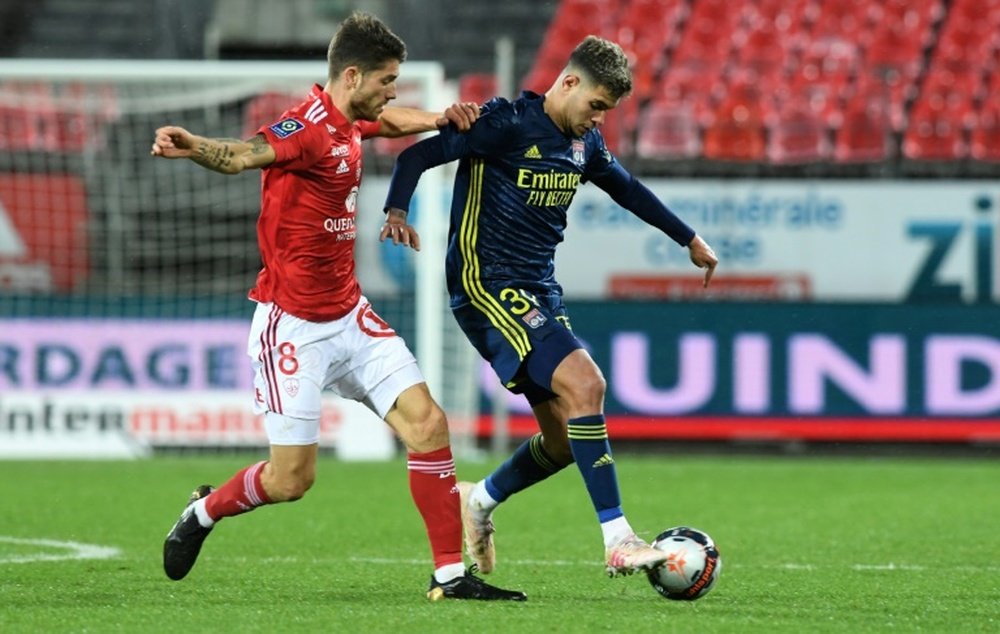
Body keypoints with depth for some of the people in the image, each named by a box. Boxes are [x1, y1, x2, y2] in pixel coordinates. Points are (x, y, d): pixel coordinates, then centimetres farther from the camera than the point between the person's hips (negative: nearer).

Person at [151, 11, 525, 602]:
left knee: (427, 422, -4)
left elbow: (389, 120, 33)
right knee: (292, 479, -3)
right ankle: (203, 512, 28)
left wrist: (440, 119, 13)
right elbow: (242, 154, -43)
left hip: (349, 316, 8)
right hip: (293, 326, -8)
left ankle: (452, 573, 1)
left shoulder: (349, 121, 6)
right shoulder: (309, 127, -21)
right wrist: (194, 147, -66)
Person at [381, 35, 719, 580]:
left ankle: (479, 500, 33)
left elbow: (626, 189, 29)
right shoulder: (507, 124, -13)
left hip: (539, 292, 9)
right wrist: (397, 211, -32)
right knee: (584, 383, -24)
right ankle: (618, 542, -25)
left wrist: (689, 239, 36)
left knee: (565, 440, 6)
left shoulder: (584, 142, 11)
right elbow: (418, 155, -15)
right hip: (486, 285, -9)